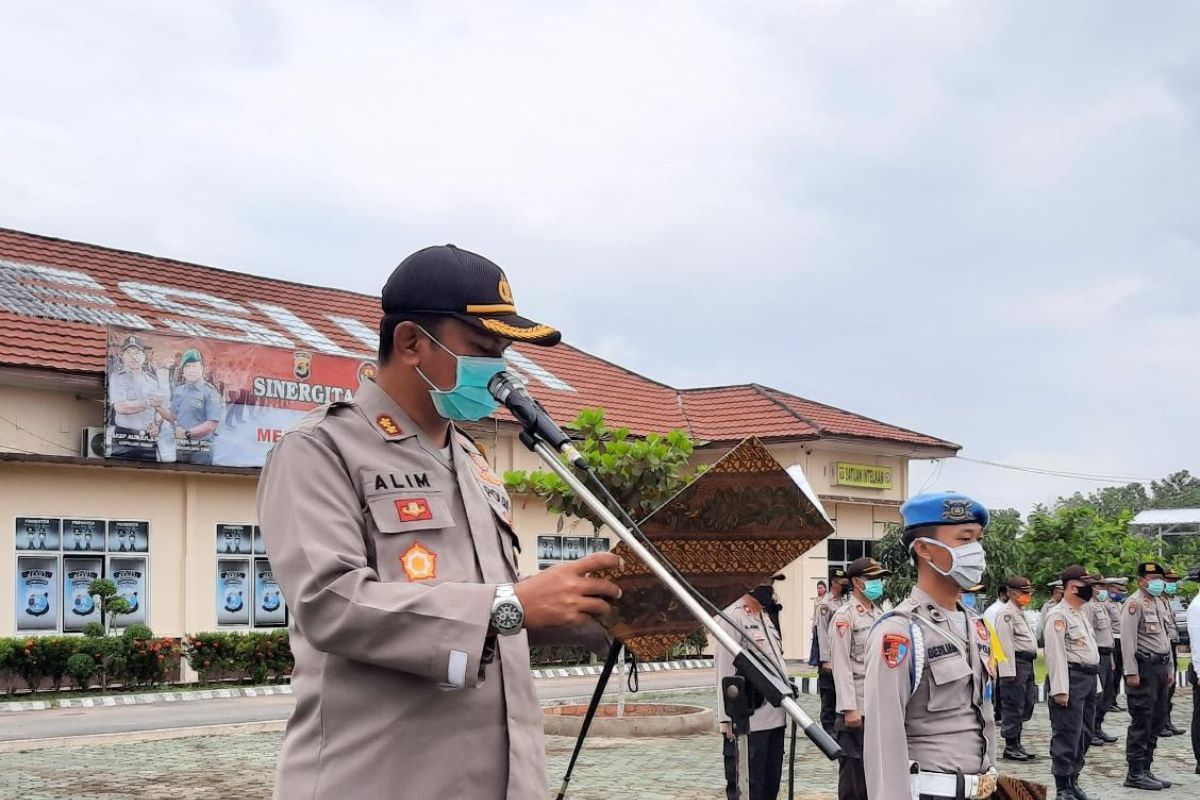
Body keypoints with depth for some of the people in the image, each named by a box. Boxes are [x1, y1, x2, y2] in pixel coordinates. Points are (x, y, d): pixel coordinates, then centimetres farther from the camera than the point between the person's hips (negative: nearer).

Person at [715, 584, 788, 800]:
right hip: (749, 721, -8)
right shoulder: (732, 618, -11)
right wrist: (728, 719, -16)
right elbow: (725, 671, -14)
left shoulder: (766, 618, 17)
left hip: (775, 718, 8)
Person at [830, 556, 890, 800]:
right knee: (853, 773, 0)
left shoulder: (879, 613, 14)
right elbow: (841, 666, -15)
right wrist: (850, 709, -19)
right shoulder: (844, 616, -9)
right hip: (858, 709, -7)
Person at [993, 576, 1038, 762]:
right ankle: (1010, 746, 3)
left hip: (1027, 663, 10)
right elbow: (1005, 643, -19)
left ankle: (1016, 743, 23)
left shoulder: (1020, 612, 20)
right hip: (1015, 663, -10)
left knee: (1027, 705, 14)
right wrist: (1008, 671, -23)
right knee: (1013, 706, -4)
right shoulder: (1006, 612, -12)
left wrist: (1029, 668, 21)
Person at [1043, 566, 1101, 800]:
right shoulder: (1058, 615, -12)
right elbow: (1055, 653, -18)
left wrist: (1094, 683, 19)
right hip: (1071, 679, -10)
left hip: (1089, 679, 10)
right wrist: (1060, 689, -23)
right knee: (1067, 737, -6)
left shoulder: (1082, 613, 18)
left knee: (1084, 735, 14)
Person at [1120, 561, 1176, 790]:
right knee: (1141, 722, -7)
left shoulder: (1158, 602, 18)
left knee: (1157, 721, 12)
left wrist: (1169, 668, 20)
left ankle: (1145, 769, 20)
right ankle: (1135, 774, -2)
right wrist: (1131, 672, -22)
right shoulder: (1135, 603, -11)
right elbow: (1127, 639, -17)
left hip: (1160, 666, 9)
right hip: (1145, 667, -9)